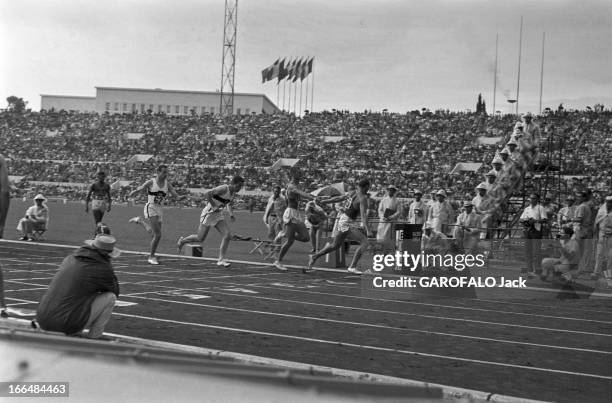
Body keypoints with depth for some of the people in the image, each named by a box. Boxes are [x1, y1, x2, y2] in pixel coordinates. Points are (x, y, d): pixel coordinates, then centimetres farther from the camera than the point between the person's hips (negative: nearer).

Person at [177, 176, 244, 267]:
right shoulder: (223, 189, -24)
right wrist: (214, 206, -29)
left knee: (227, 235, -11)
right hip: (209, 213, -7)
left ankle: (221, 260, -7)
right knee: (200, 239, 2)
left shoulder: (234, 193, 4)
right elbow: (207, 194, -32)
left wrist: (231, 214, 9)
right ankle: (182, 241, 30)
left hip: (219, 215, 7)